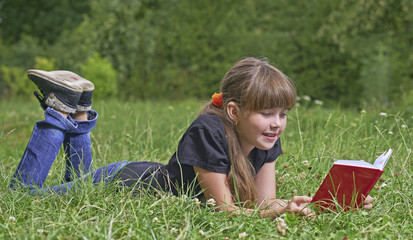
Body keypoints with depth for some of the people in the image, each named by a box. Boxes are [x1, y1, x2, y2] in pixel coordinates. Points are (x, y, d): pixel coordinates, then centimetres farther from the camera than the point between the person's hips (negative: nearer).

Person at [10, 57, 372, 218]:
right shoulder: (209, 130, -37)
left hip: (153, 176, 7)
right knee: (22, 193, 8)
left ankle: (78, 114, 33)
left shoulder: (267, 139, -15)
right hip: (124, 181, -7)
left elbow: (264, 203, -16)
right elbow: (225, 209, -35)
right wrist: (269, 213, -52)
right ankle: (63, 110, 15)